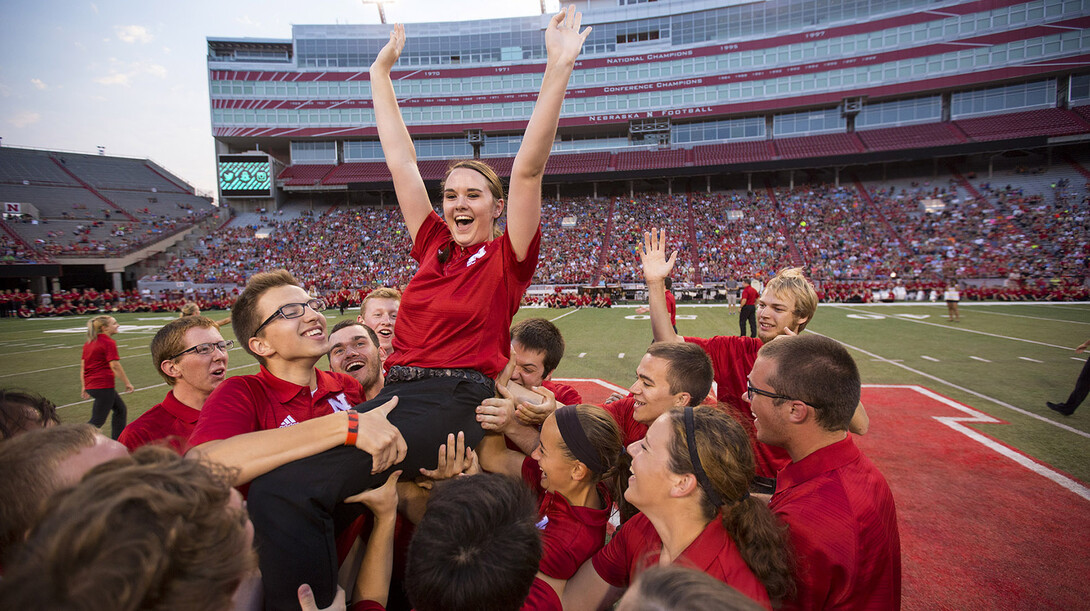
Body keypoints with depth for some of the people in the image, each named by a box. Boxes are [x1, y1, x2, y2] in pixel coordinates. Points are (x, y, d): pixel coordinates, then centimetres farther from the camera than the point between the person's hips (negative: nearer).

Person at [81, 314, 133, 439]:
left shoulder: (89, 342, 13)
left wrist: (84, 386, 19)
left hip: (91, 385, 10)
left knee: (120, 409, 20)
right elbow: (115, 366, -17)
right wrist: (127, 383, -11)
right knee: (97, 421, -3)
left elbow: (82, 366, 15)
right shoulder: (109, 342, -13)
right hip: (104, 386, -9)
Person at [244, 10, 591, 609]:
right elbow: (400, 160, 20)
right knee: (271, 486, -12)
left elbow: (528, 168, -10)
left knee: (286, 490, -24)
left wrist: (558, 69, -15)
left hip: (456, 402, -6)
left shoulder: (507, 257, 3)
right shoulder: (435, 244, 16)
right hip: (394, 391, 7)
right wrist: (381, 72, 25)